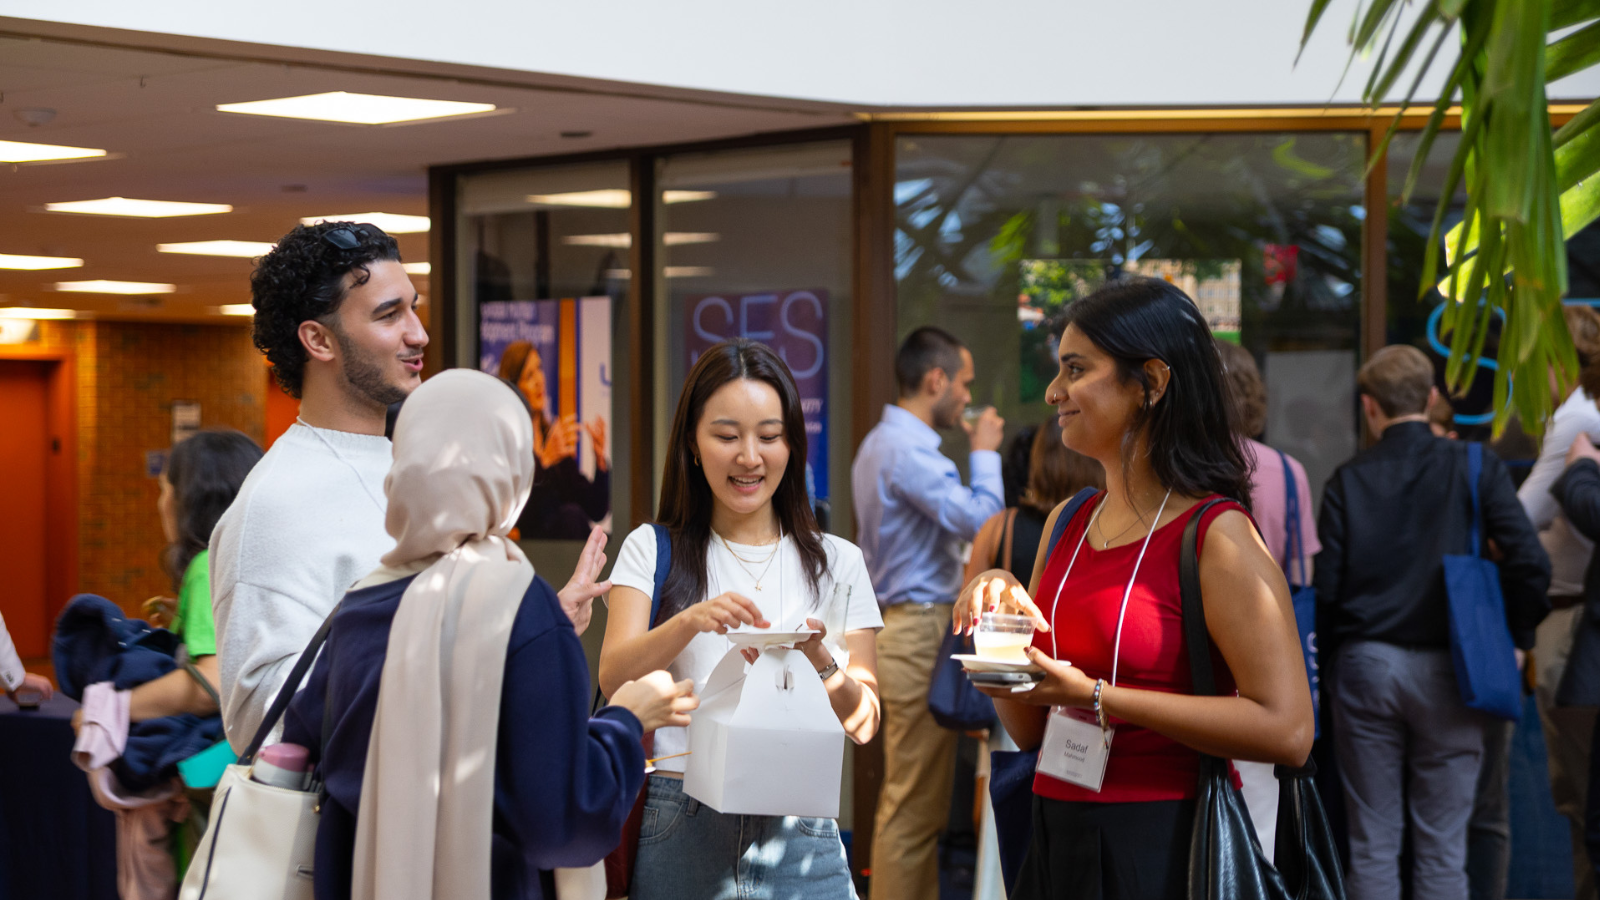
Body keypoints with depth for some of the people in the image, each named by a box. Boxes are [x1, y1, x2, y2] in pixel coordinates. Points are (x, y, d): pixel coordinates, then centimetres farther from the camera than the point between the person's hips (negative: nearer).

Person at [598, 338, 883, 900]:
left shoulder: (837, 563, 10)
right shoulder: (652, 551, 7)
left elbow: (864, 724, 6)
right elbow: (613, 678, -7)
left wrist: (821, 664, -15)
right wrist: (692, 621, -25)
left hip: (798, 837, 1)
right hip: (680, 828, -1)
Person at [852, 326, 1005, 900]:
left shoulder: (880, 443, 16)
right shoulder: (909, 451, -18)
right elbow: (980, 521, -23)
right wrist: (984, 453, -9)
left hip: (901, 629, 11)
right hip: (921, 631, -11)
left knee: (907, 795, 15)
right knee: (915, 802, -6)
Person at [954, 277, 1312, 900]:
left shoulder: (1216, 533, -12)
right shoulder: (1067, 523, 9)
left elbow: (1287, 732, -21)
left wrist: (1097, 697, -20)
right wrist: (1001, 620, -5)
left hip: (1163, 849, -7)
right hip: (1055, 841, 7)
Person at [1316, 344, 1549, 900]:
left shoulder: (1347, 481, 0)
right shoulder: (1475, 468, -3)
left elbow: (1326, 587, -3)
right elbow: (1530, 561, -12)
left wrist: (1330, 660, 9)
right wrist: (1515, 639, 2)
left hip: (1364, 666, 1)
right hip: (1446, 668, -1)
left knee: (1371, 844, 7)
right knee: (1442, 845, 4)